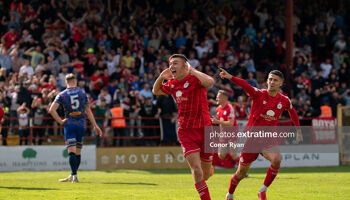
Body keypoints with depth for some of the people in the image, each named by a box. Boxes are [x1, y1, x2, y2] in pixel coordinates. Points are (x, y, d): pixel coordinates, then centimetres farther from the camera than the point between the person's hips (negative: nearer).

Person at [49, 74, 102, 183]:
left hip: (69, 124, -2)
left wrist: (60, 121, -3)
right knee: (78, 152, 11)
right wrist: (95, 126, 14)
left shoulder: (62, 95, 1)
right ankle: (72, 176, 17)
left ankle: (74, 175, -21)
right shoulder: (83, 93, 7)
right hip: (81, 124, 2)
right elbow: (88, 111, 10)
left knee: (71, 152, -8)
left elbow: (52, 110, -10)